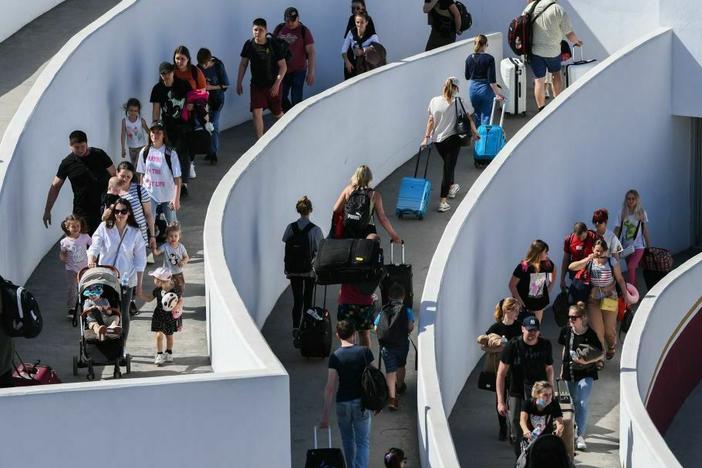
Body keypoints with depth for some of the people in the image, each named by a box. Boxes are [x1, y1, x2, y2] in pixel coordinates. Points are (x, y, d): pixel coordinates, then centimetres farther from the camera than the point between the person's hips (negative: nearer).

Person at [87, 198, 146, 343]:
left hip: (126, 279, 1)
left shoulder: (135, 233, 0)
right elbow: (95, 246, -15)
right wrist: (91, 259, -38)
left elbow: (140, 261, 3)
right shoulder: (104, 228, -3)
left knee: (123, 314, 7)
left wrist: (139, 286, 1)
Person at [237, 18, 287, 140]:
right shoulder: (249, 45, -6)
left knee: (277, 113, 12)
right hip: (256, 84, 2)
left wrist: (277, 83, -20)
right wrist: (239, 83, 5)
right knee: (256, 112, -11)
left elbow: (283, 66, -12)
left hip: (272, 85, -2)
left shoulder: (273, 45, -15)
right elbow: (243, 64, 6)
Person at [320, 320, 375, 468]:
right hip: (361, 402, 0)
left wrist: (325, 416, -9)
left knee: (348, 440, 21)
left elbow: (330, 387, -12)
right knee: (363, 442, 4)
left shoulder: (335, 357, -10)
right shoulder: (364, 352, -7)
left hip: (343, 403, 0)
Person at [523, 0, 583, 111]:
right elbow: (570, 35, -9)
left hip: (535, 50, 1)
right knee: (556, 73, 24)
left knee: (539, 80, 6)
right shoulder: (559, 10, -12)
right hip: (553, 51, -1)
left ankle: (541, 110, 8)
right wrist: (577, 42, 12)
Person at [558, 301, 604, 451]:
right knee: (575, 403, 17)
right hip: (570, 372, 5)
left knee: (583, 403, -13)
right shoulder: (566, 331, -2)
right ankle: (578, 429, 33)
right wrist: (562, 368, 18)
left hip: (586, 373, -5)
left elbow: (601, 354, -8)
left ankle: (580, 436, -14)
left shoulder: (590, 335, -15)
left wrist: (588, 361, -24)